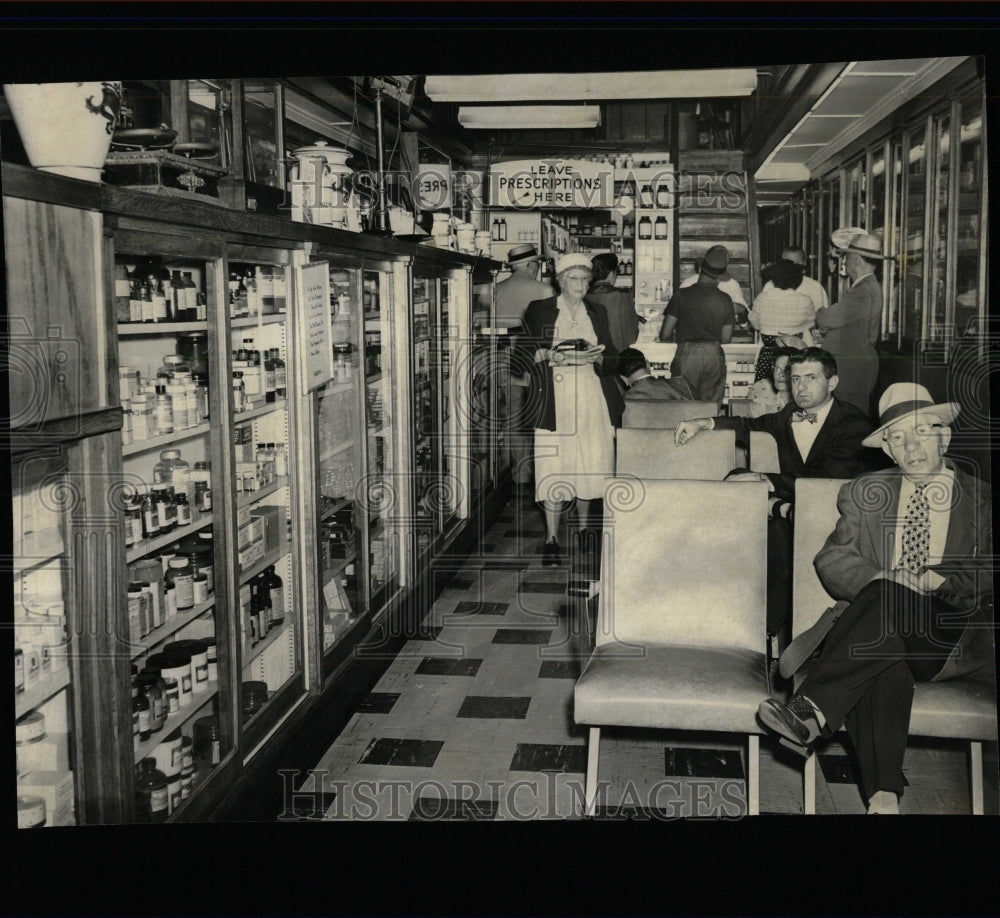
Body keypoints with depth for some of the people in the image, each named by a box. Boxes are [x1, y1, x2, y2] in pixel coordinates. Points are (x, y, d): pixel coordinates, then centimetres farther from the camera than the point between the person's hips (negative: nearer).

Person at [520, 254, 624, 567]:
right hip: (554, 399, -3)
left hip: (592, 399, 3)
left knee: (589, 466, 4)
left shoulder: (597, 313, 15)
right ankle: (551, 538, 0)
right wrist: (549, 356, -16)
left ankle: (584, 530, 21)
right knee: (553, 468, -7)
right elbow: (523, 353, 2)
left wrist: (596, 358, -10)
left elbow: (612, 359, 12)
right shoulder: (538, 311, 6)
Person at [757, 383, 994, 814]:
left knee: (887, 600, -35)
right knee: (883, 665, -37)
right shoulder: (863, 495, 20)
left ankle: (811, 711, -45)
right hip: (874, 624, 2)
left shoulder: (982, 500, 15)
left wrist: (939, 580, -16)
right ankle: (883, 795, -46)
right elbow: (830, 560, 10)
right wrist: (876, 580, -11)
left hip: (950, 637, -1)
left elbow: (987, 573, 4)